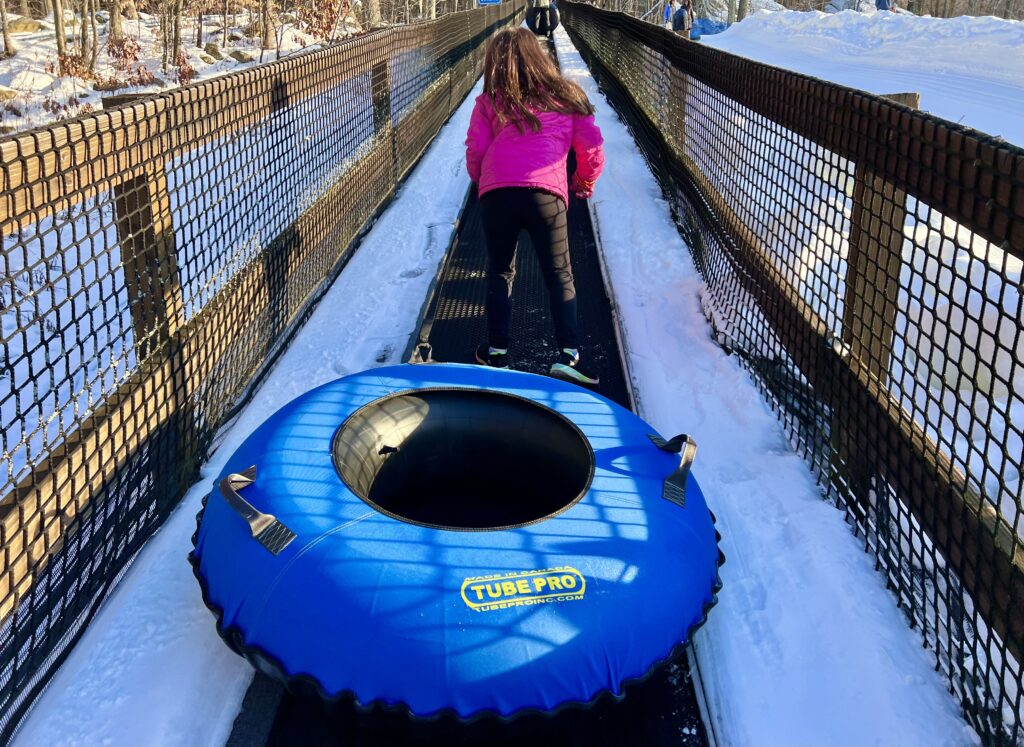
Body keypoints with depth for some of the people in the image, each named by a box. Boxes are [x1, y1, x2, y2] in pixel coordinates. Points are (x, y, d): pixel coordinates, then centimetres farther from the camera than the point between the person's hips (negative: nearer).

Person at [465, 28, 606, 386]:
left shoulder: (489, 103, 13)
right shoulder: (566, 97, 16)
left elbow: (475, 153, 8)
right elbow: (592, 148, 14)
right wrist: (584, 182, 32)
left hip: (496, 194, 1)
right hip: (546, 193, 0)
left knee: (500, 272, 17)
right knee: (560, 275, 8)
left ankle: (497, 351, 18)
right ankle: (569, 354, -3)